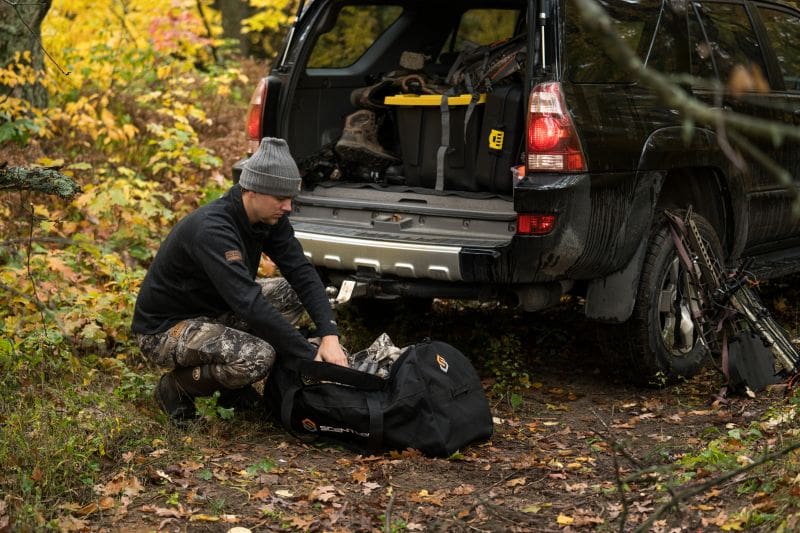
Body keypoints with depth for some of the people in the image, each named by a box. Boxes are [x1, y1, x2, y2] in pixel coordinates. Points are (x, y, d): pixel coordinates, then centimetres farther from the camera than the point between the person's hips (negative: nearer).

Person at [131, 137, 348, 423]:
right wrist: (311, 356, -36)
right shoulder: (211, 229, -31)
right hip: (164, 330, -9)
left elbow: (303, 272, -9)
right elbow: (250, 304, -37)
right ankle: (177, 386, -3)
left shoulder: (269, 218, -6)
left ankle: (235, 388, 6)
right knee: (257, 357, -31)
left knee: (292, 292, -3)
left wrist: (329, 335, -25)